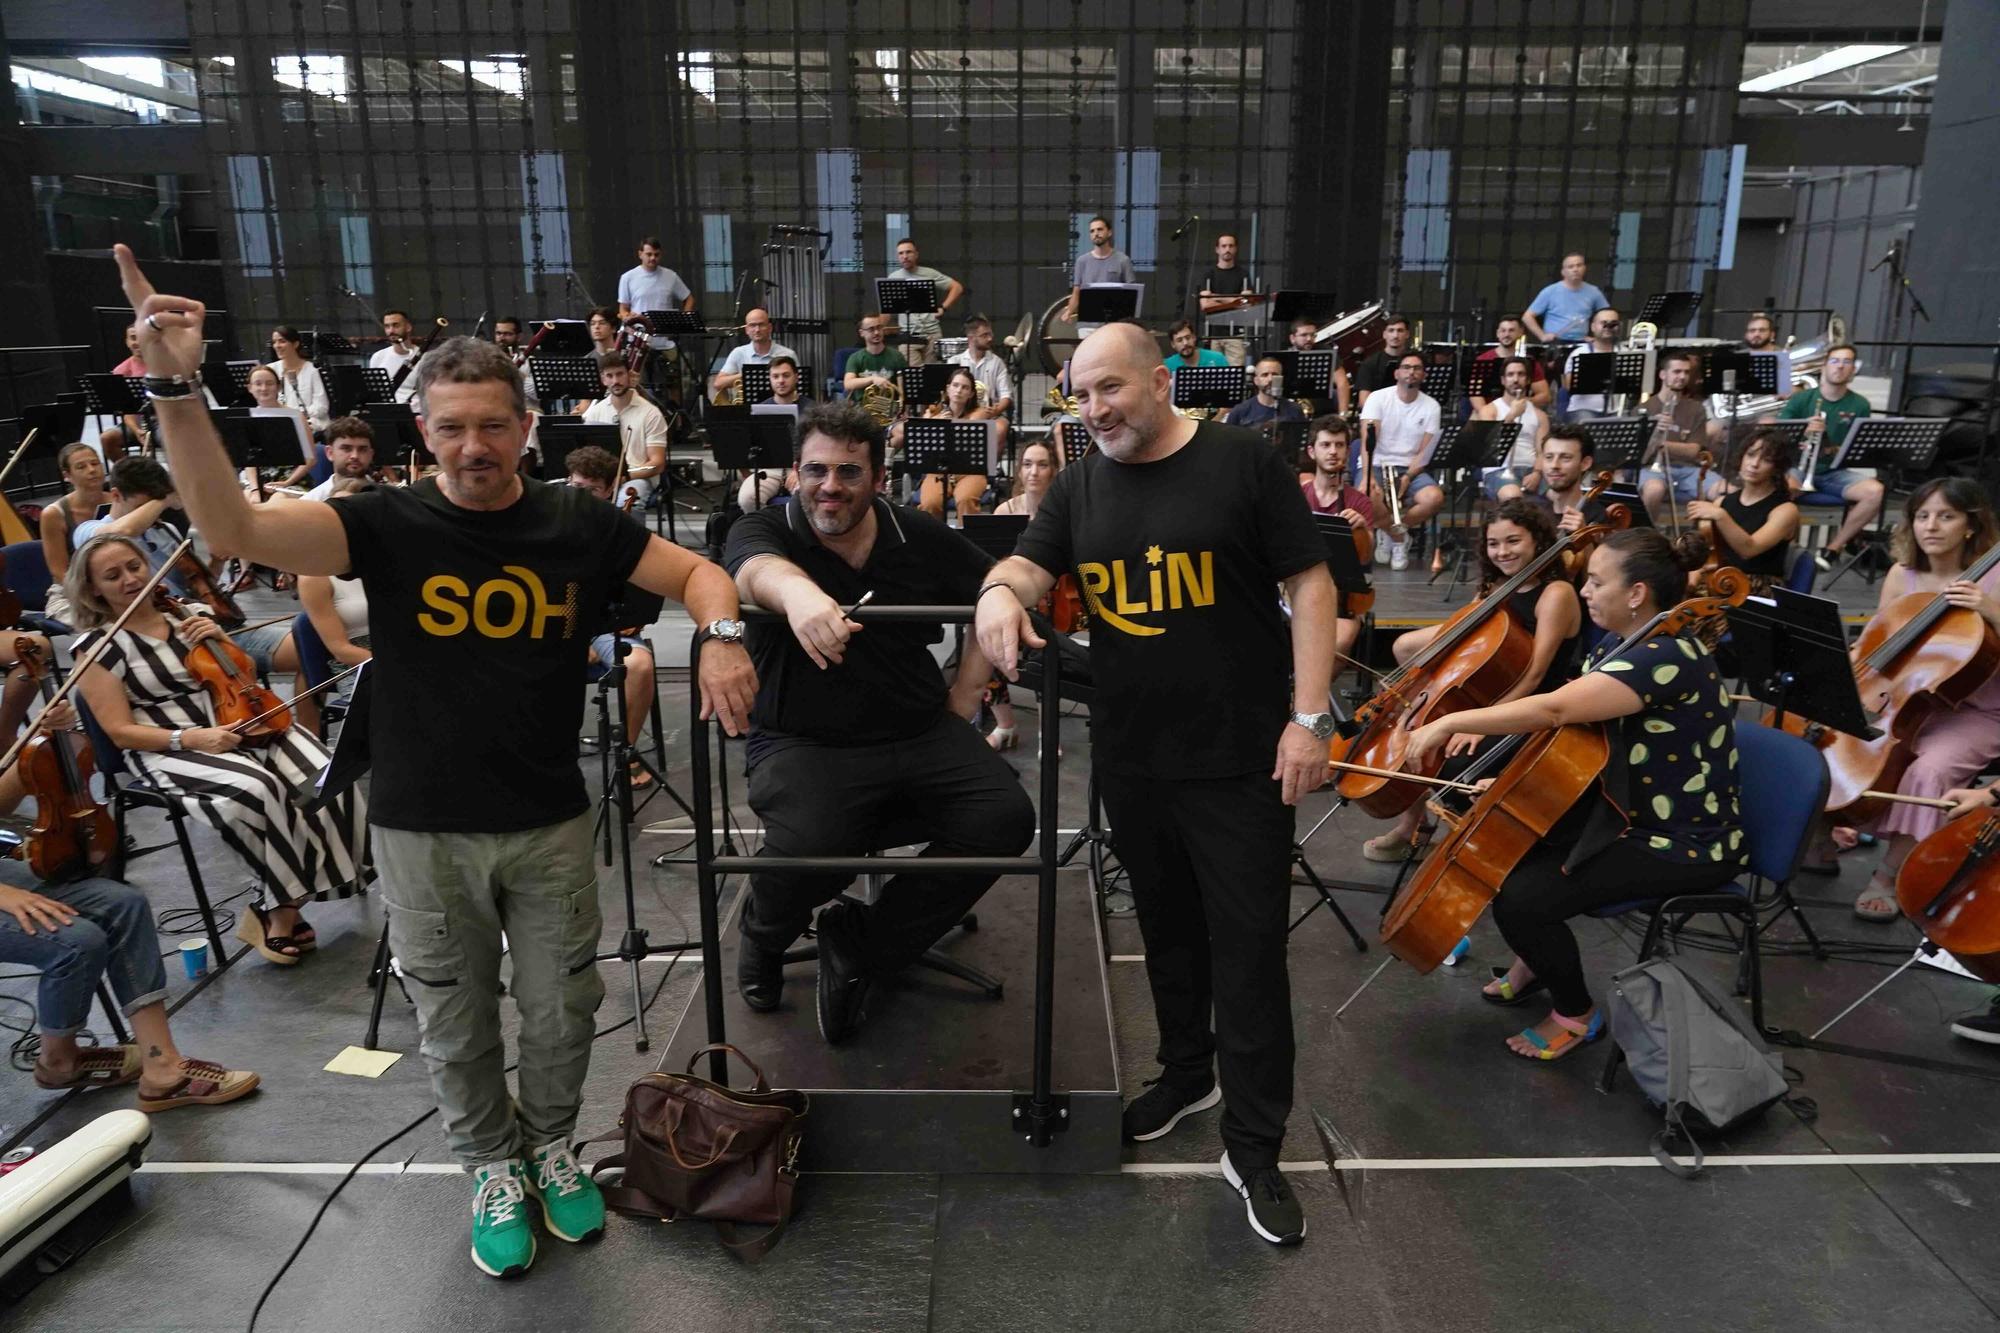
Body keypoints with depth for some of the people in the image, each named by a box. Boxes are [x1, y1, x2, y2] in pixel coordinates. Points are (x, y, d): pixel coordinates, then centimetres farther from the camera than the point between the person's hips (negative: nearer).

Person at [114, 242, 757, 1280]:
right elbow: (235, 531, -23)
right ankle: (492, 1168, 42)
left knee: (560, 1012, 16)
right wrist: (175, 388, -33)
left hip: (550, 823, 1)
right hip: (423, 830, 0)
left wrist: (720, 637, -19)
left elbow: (697, 573, 2)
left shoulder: (576, 524, -5)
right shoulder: (389, 524, -10)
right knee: (457, 1025, 17)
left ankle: (552, 1145, 44)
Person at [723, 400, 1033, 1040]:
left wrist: (966, 692, 3)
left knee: (1005, 817, -19)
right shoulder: (762, 530, -5)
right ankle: (762, 934, 10)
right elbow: (757, 567, -30)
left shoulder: (922, 538, 4)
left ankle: (860, 940, 1)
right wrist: (800, 594, -54)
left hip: (919, 735, 4)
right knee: (805, 848, -32)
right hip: (801, 743, -3)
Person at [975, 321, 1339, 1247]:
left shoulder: (1244, 464, -6)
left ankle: (1253, 1147, 15)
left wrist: (1309, 716, -13)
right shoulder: (1080, 487, 8)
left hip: (1239, 757, -4)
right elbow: (1030, 564, 1)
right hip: (1129, 757, 5)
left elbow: (1310, 586, -6)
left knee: (1247, 947, 2)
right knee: (1166, 928, 19)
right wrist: (1001, 589, -25)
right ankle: (1186, 1073, 41)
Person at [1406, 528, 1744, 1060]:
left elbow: (1552, 710, -39)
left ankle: (1576, 1015, 6)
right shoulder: (1625, 644, 4)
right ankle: (1535, 962, 29)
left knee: (1518, 899, -21)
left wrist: (1451, 722, -32)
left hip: (1684, 847, -10)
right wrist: (1481, 729, -6)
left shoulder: (1666, 657, -28)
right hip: (1627, 813, 10)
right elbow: (1568, 715, 9)